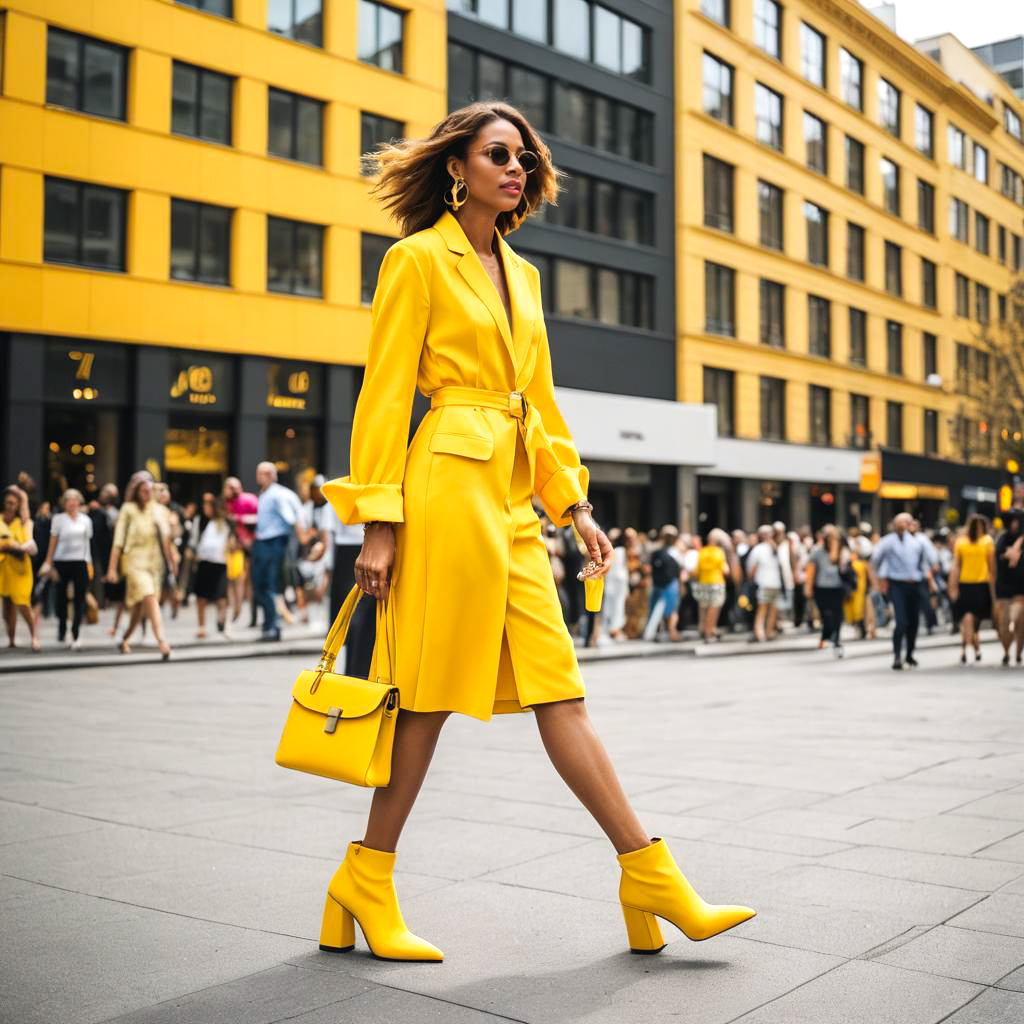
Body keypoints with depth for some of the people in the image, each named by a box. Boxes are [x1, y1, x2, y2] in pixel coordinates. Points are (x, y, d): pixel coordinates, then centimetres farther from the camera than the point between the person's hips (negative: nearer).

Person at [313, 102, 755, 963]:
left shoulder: (522, 275, 20)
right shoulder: (418, 259, -2)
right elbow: (385, 395, -7)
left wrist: (576, 506, 15)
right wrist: (379, 523, -12)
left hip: (512, 498, 7)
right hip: (450, 482, -7)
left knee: (558, 689, 6)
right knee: (435, 689, -2)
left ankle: (652, 877, 8)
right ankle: (367, 882, 13)